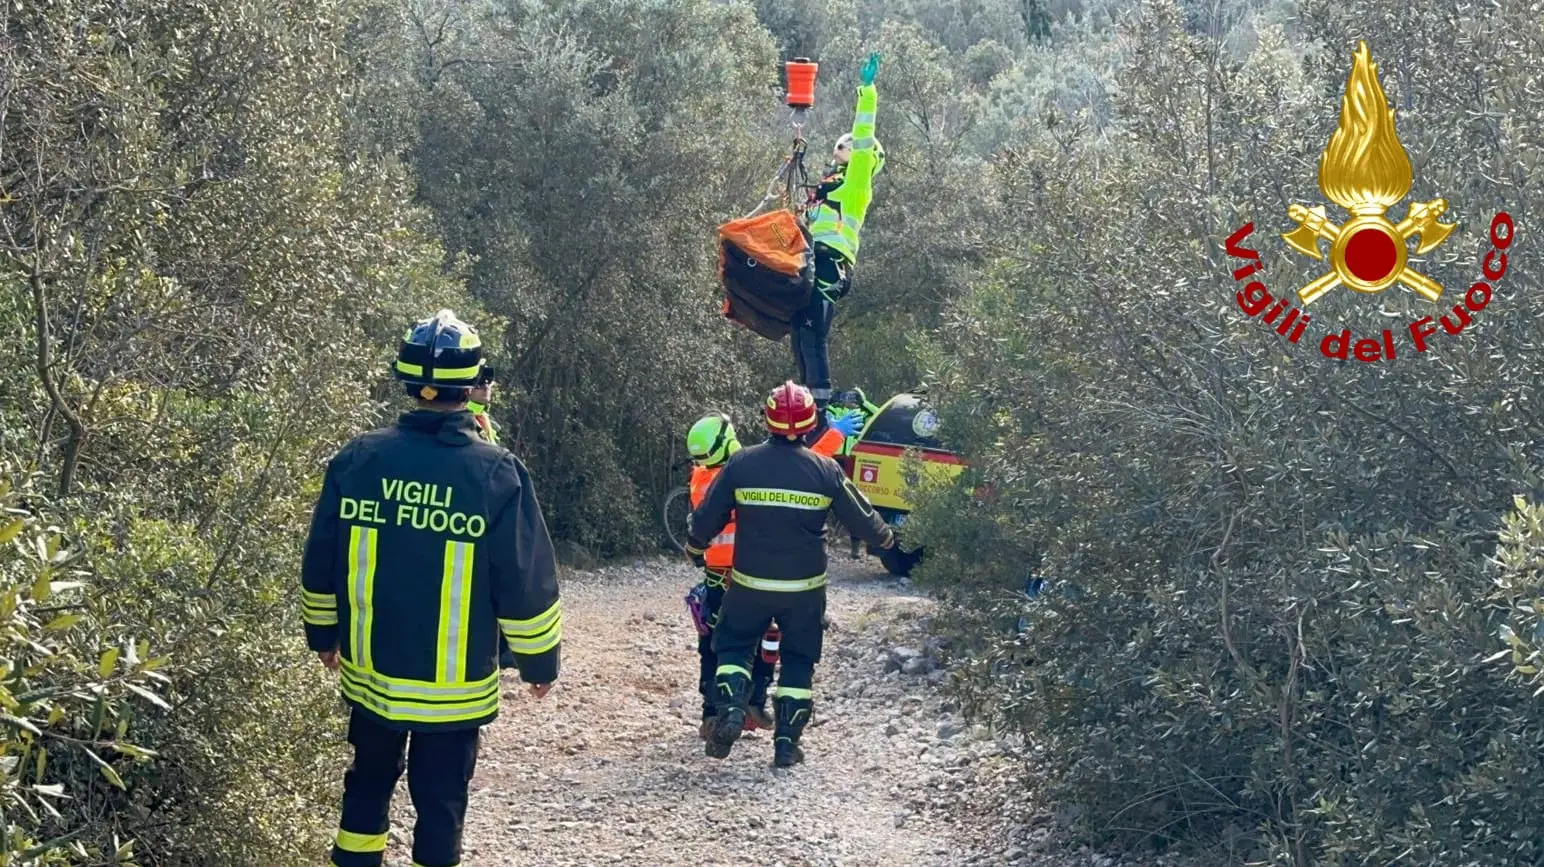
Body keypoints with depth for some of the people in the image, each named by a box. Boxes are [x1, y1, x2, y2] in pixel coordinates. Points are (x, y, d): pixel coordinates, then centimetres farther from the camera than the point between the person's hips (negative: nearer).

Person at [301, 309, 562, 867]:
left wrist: (322, 634, 19)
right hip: (455, 686, -3)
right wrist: (539, 661, 3)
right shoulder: (497, 475, -14)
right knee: (440, 801, 8)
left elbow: (320, 565, 3)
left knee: (368, 784, 22)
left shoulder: (357, 460, -6)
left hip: (369, 672, 3)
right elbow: (527, 584, -11)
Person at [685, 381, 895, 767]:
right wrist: (886, 538, 25)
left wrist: (694, 546, 21)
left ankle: (730, 706, -9)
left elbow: (707, 517, -1)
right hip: (805, 587, 0)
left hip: (750, 583, 0)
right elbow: (861, 517, 3)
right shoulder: (824, 470, -8)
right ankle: (787, 741, 11)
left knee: (733, 646, 17)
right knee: (799, 661, 15)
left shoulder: (741, 464, -8)